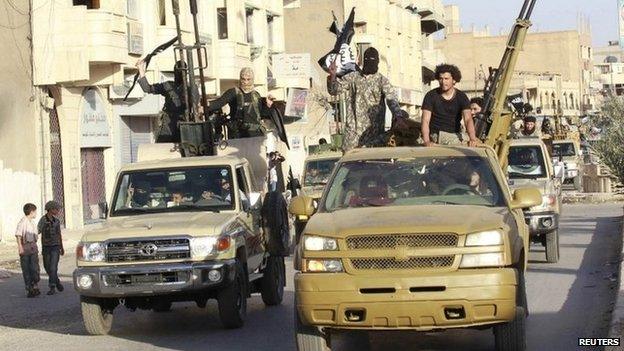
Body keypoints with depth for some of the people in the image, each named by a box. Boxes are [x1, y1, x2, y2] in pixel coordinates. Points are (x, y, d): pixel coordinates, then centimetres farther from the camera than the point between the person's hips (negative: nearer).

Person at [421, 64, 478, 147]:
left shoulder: (461, 97, 1)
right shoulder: (431, 96, -1)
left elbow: (468, 119, -13)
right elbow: (425, 121, -8)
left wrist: (472, 139, -32)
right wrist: (426, 141, -27)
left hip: (454, 136, 1)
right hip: (435, 137, -1)